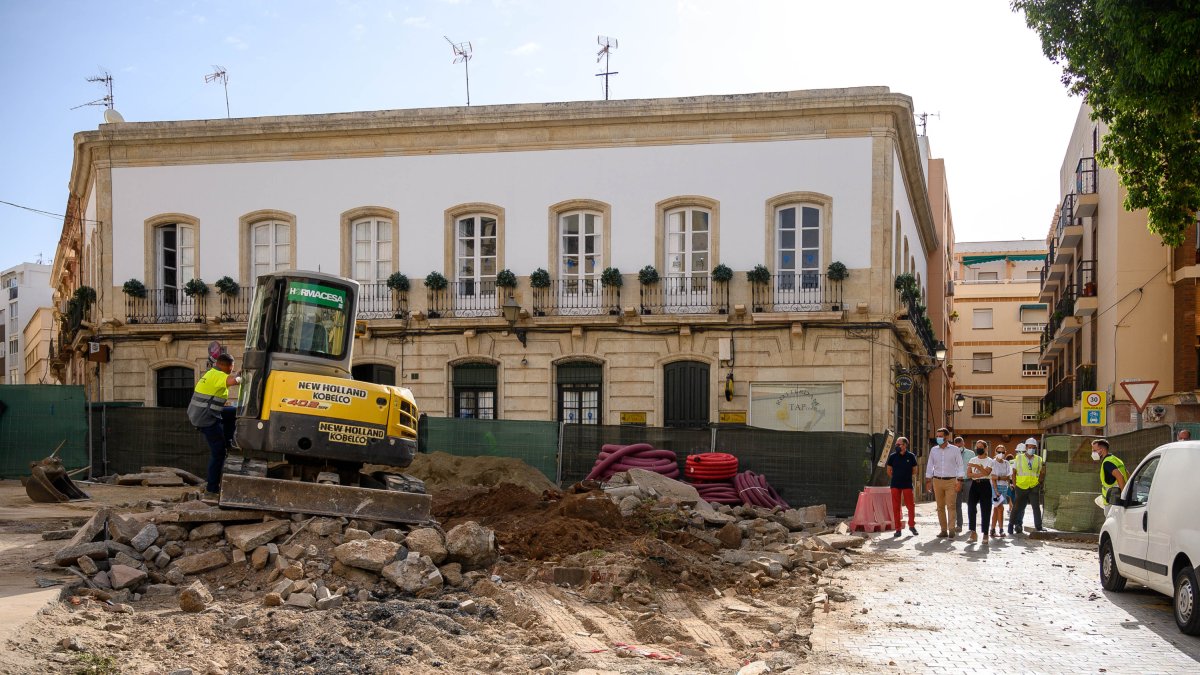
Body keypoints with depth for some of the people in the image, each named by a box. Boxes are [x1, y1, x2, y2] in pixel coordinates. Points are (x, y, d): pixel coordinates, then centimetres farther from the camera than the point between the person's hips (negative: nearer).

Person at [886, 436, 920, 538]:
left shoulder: (911, 456, 0)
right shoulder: (892, 456, 2)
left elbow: (914, 471, 10)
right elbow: (889, 471, 12)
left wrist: (910, 478, 7)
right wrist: (895, 479, 11)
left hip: (907, 485, -1)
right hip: (895, 485, 1)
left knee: (911, 506, 1)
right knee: (896, 507, 1)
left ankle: (911, 525, 22)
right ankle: (898, 529, 9)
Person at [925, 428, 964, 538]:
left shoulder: (954, 450, 1)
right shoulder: (933, 450, 9)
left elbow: (960, 465, 0)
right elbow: (929, 466, 12)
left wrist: (959, 481, -8)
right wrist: (928, 481, 7)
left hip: (951, 481, -3)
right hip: (937, 480, 3)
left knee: (950, 506, -9)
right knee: (940, 507, 4)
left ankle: (951, 530, -12)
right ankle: (943, 530, 8)